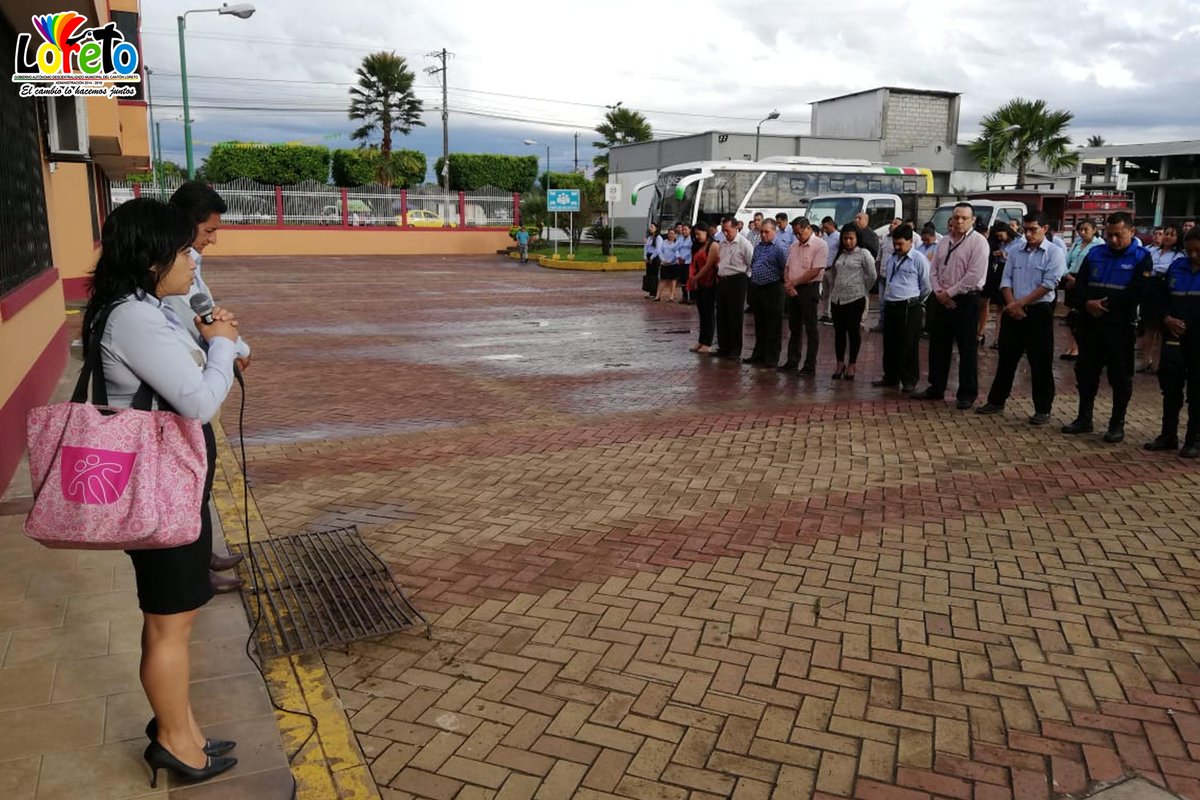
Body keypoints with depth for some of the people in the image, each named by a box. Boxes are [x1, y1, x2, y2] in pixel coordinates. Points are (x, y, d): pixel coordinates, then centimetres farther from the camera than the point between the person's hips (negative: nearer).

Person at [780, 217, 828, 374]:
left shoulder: (820, 245, -9)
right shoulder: (794, 246, 14)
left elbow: (815, 271, -16)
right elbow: (787, 268, 13)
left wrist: (793, 283, -12)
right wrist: (787, 284, -6)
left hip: (809, 289, -7)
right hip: (792, 290, 7)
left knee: (811, 328, -1)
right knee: (793, 326, 13)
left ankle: (810, 365, 4)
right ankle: (792, 361, 22)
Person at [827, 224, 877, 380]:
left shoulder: (863, 253, -5)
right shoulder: (839, 254, 10)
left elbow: (872, 276, -3)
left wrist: (862, 290, 6)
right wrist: (837, 287, 13)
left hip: (855, 298, -5)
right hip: (837, 297, 5)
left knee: (854, 331, 3)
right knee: (839, 331, 9)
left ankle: (851, 365, 13)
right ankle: (840, 364, 19)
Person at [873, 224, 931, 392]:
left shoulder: (919, 259, -9)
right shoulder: (891, 258, 12)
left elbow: (926, 286, -4)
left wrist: (915, 301, 7)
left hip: (909, 308, -7)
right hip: (890, 306, 7)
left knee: (909, 346, 0)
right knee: (889, 344, 13)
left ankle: (909, 380, 11)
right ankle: (890, 377, 25)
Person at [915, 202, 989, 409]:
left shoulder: (978, 241, -9)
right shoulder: (944, 241, 11)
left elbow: (974, 275, -17)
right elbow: (934, 270, 12)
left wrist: (949, 292, -13)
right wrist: (939, 292, -5)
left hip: (966, 301, -6)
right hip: (943, 300, 6)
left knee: (967, 349, 1)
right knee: (938, 346, 12)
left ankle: (967, 394, 10)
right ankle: (936, 388, 24)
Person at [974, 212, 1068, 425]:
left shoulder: (1054, 253, -3)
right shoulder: (1015, 253, 12)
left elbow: (1048, 284, -12)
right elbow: (1006, 281, 7)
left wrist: (1020, 303, -14)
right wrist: (1012, 305, -8)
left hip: (1039, 312, -4)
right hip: (1014, 312, 5)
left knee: (1041, 362, 0)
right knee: (1006, 358, 11)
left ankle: (1042, 409, 7)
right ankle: (996, 401, 21)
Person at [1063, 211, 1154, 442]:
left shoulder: (1141, 258, -3)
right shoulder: (1095, 253, 9)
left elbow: (1135, 293, -13)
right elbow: (1079, 284, 5)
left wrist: (1105, 304, -13)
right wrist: (1087, 303, -14)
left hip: (1120, 327, -4)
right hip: (1090, 324, 4)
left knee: (1120, 377, 2)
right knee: (1086, 372, 10)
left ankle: (1117, 424, 12)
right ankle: (1084, 419, 21)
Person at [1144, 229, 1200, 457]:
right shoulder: (1177, 267, 6)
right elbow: (1158, 298, 10)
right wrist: (1166, 319, -7)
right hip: (1175, 338, 4)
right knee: (1171, 387, 11)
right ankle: (1168, 435, 22)